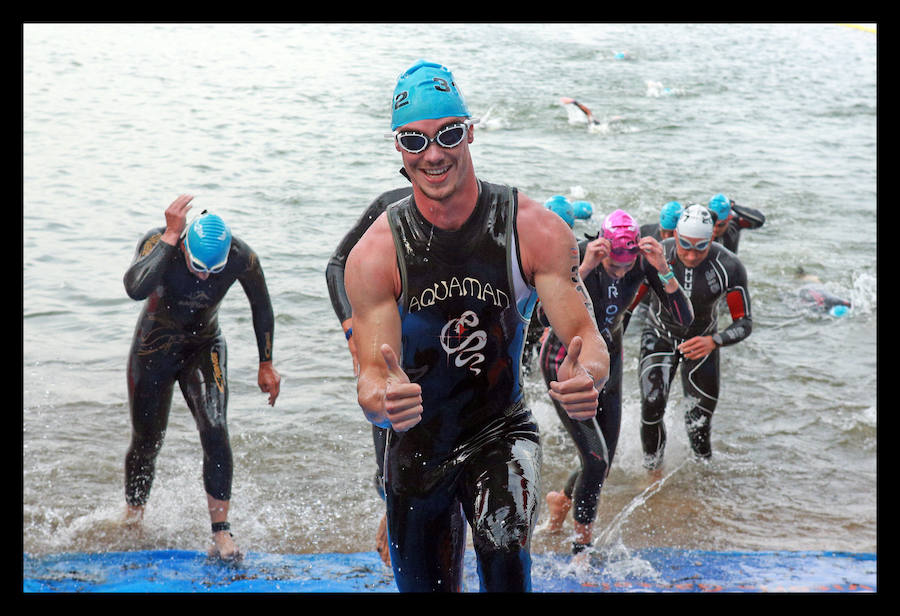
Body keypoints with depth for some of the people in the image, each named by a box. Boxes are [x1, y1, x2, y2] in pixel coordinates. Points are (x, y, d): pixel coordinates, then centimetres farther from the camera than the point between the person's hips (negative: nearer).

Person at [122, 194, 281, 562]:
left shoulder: (241, 258, -22)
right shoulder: (158, 242, -28)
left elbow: (261, 307, -3)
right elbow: (135, 289, -49)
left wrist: (266, 363, 3)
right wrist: (169, 237, -46)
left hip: (205, 348, 1)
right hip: (155, 349, 0)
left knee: (214, 430, -20)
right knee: (146, 442, 8)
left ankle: (221, 534, -13)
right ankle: (132, 518, 35)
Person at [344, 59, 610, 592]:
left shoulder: (535, 229, -15)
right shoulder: (376, 254, -15)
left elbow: (586, 337, -18)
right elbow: (372, 375, -19)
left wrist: (587, 377, -43)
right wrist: (383, 398, -45)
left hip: (503, 432, -2)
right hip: (417, 445, 2)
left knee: (505, 548, -32)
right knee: (423, 586, 15)